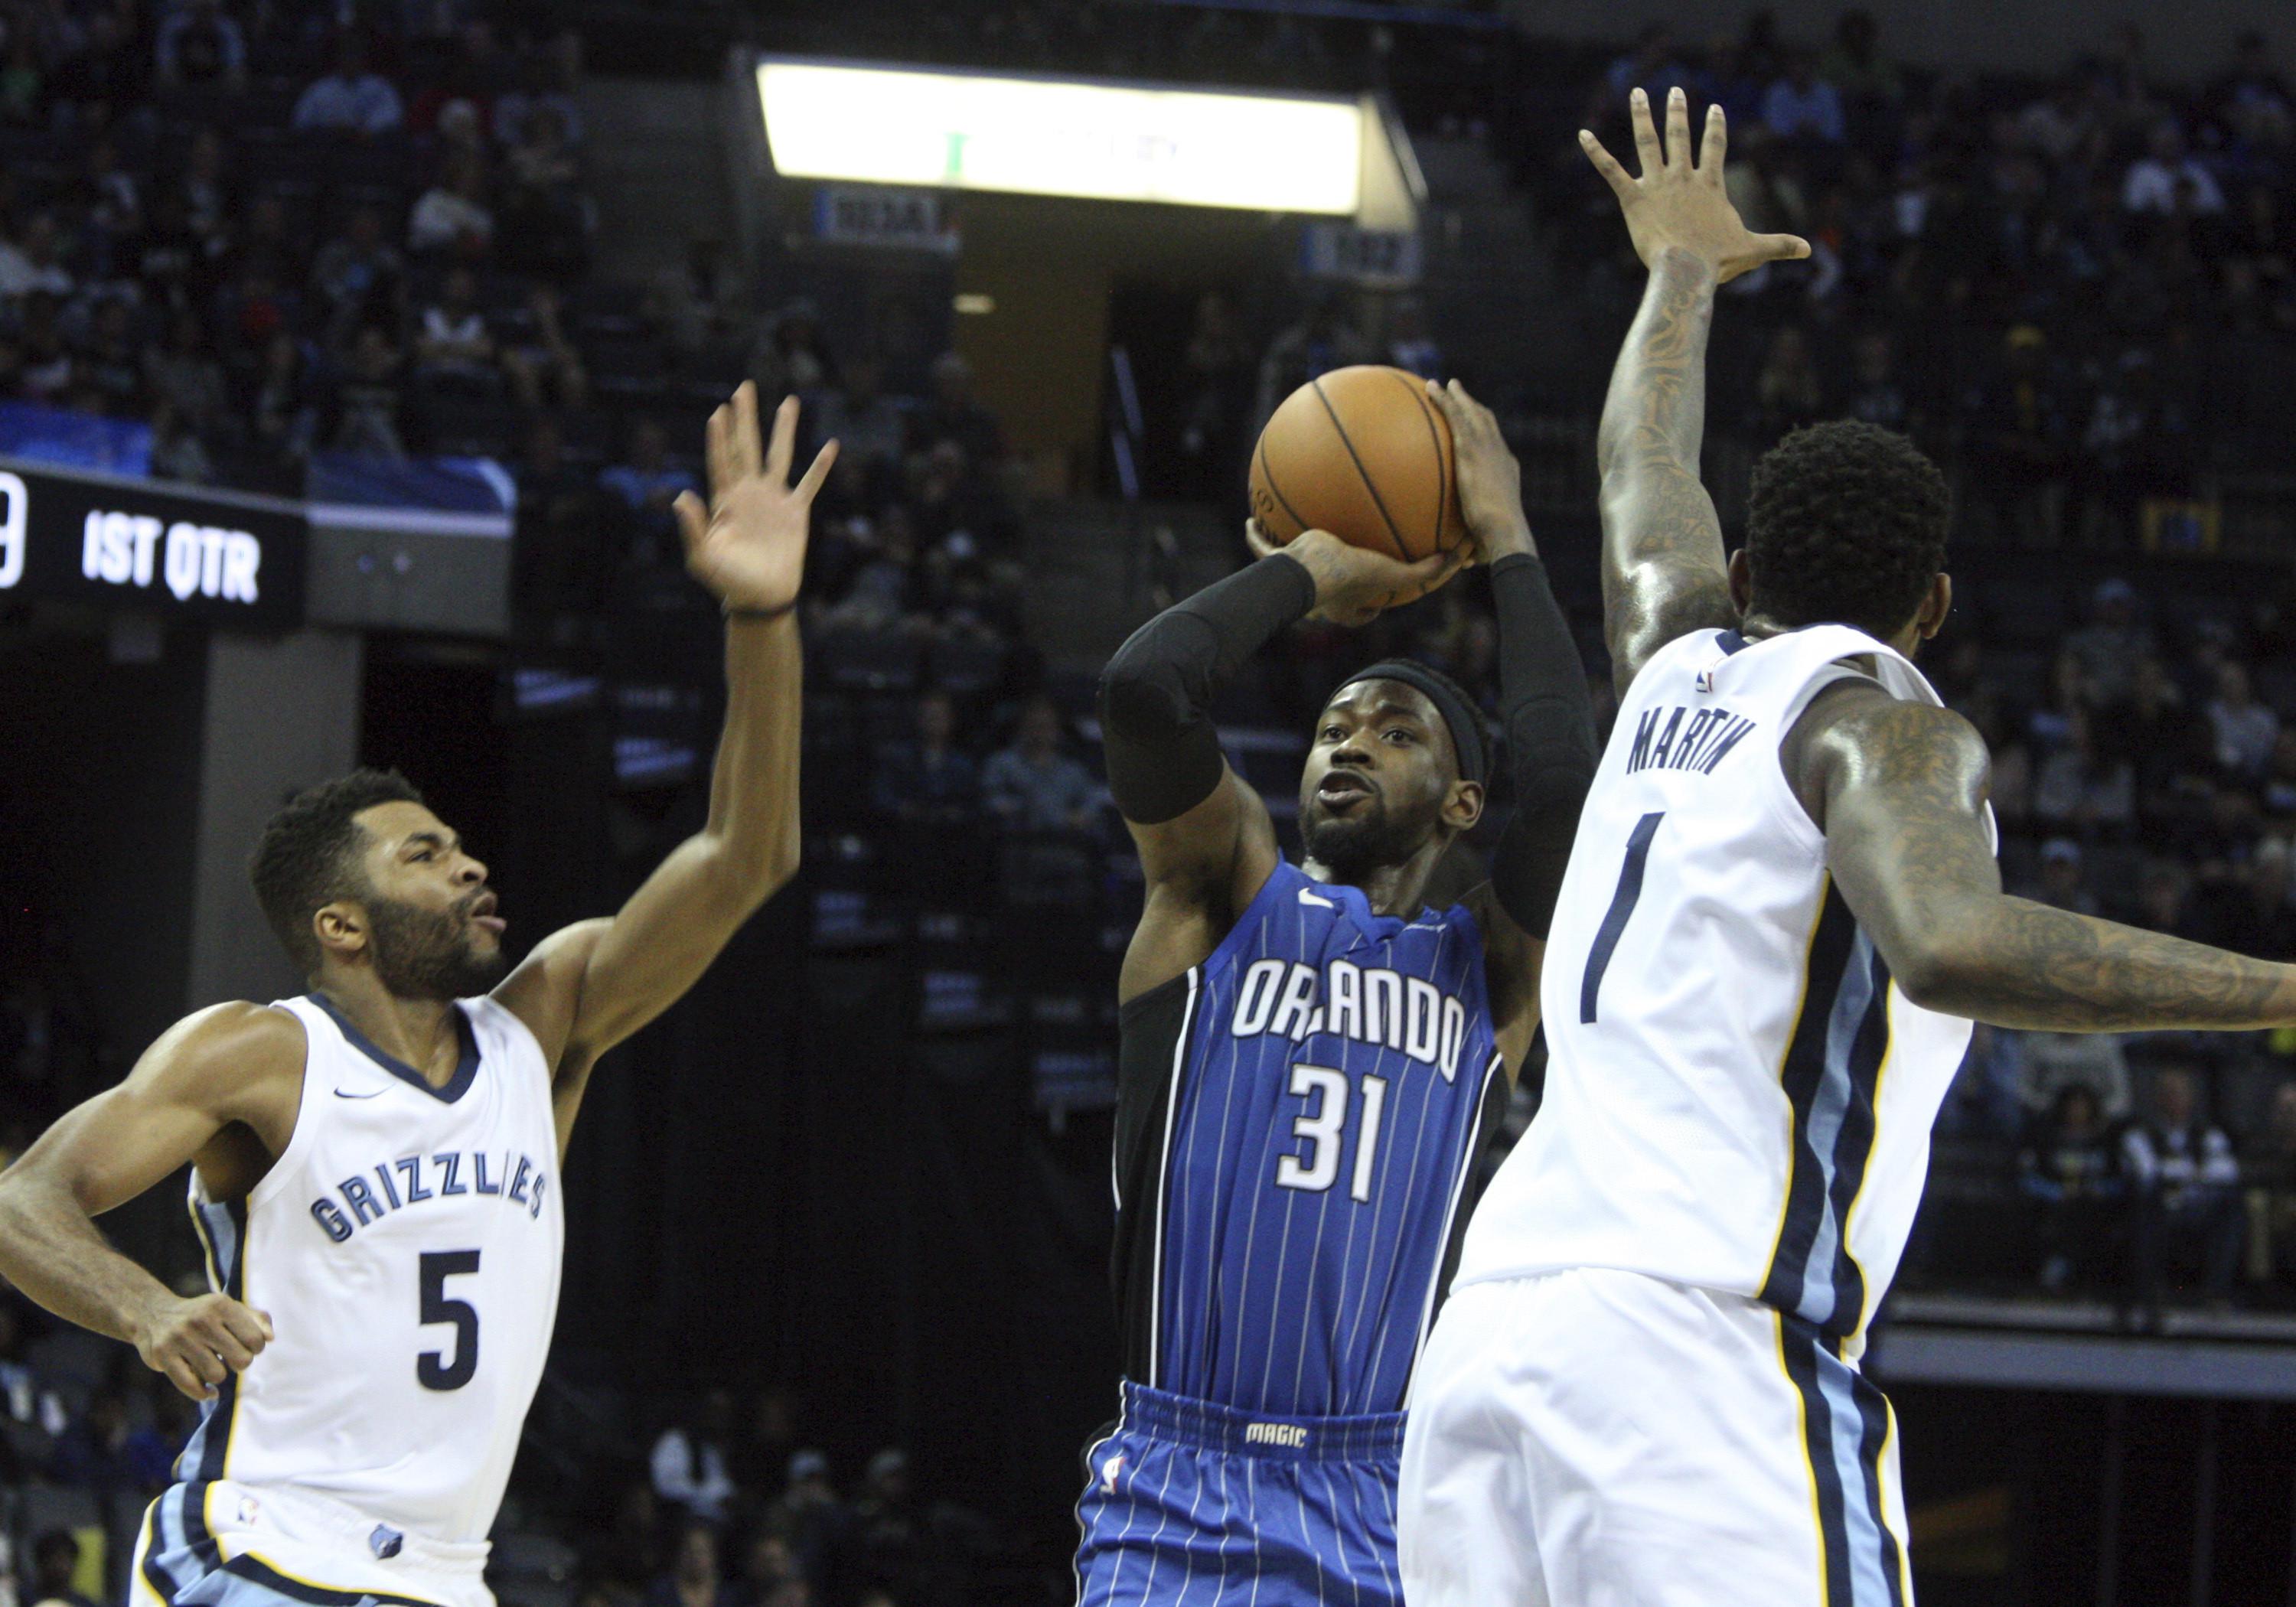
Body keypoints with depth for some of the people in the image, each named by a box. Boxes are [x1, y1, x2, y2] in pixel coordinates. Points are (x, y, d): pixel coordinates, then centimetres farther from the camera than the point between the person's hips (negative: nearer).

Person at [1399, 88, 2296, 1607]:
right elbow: (1951, 941, -21)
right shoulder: (1886, 727, 2)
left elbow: (1644, 477, 47)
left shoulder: (1680, 667, 24)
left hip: (1492, 1323, 8)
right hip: (1700, 1350, -8)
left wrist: (1684, 277, 66)